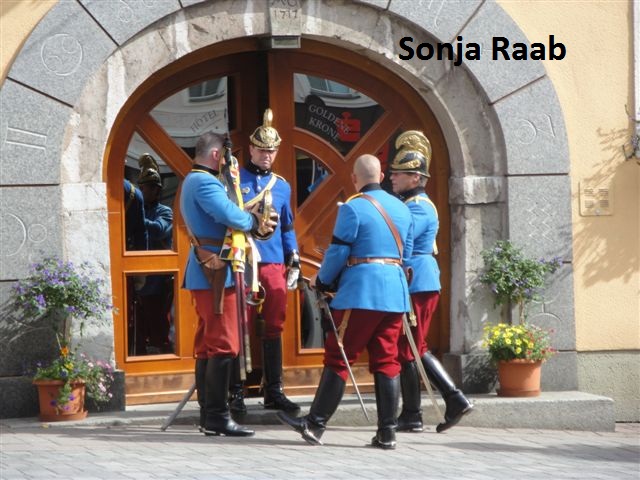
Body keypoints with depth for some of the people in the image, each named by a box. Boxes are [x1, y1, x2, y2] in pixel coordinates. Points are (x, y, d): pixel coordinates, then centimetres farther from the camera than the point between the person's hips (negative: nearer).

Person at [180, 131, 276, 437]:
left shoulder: (192, 181, 19)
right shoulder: (205, 182, -15)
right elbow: (230, 215, -26)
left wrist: (252, 221, 1)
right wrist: (256, 222, -6)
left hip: (203, 272, 11)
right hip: (215, 273, -11)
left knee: (207, 344, 12)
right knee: (223, 344, -10)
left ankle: (208, 417, 15)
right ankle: (217, 417, -10)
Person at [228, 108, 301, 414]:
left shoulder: (282, 186, 16)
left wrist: (294, 261, 13)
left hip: (274, 264, 4)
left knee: (273, 328, 7)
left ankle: (274, 391, 14)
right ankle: (235, 392, 2)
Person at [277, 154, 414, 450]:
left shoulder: (353, 208, -8)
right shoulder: (402, 208, 13)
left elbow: (338, 252, -7)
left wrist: (323, 281, 9)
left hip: (361, 292, -6)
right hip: (396, 292, 6)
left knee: (338, 358, -2)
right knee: (387, 361, 6)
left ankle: (315, 424, -2)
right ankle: (387, 432, 3)